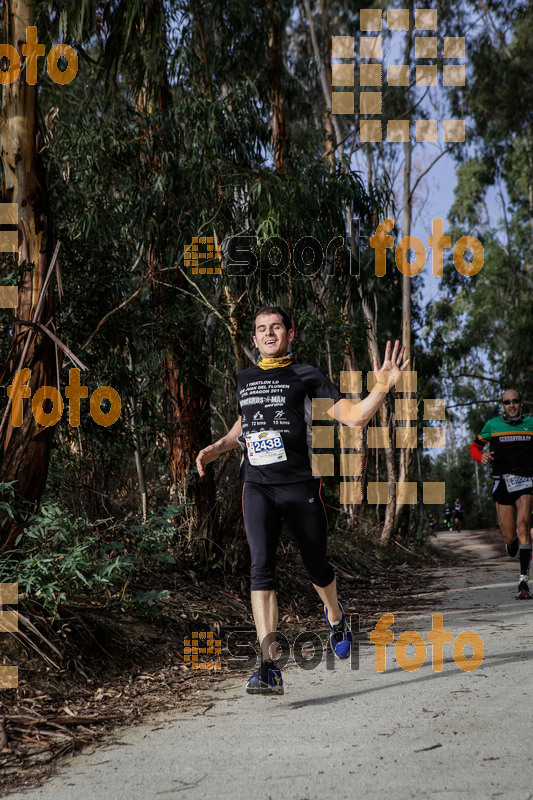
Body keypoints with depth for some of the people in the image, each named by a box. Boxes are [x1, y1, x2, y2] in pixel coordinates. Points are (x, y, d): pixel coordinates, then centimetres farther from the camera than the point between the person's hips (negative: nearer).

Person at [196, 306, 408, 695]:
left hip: (301, 486, -2)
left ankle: (336, 616, 47)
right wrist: (217, 448, 21)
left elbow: (354, 416, -3)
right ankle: (269, 669, -22)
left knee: (317, 566, 10)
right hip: (258, 487, 2)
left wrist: (382, 388, -18)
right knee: (261, 566, -16)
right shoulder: (244, 380, 15)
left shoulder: (307, 376, 2)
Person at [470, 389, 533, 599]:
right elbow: (475, 446, 15)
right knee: (508, 537, 0)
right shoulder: (493, 425, 6)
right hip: (503, 483, 1)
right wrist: (481, 456, -7)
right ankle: (513, 543, 41)